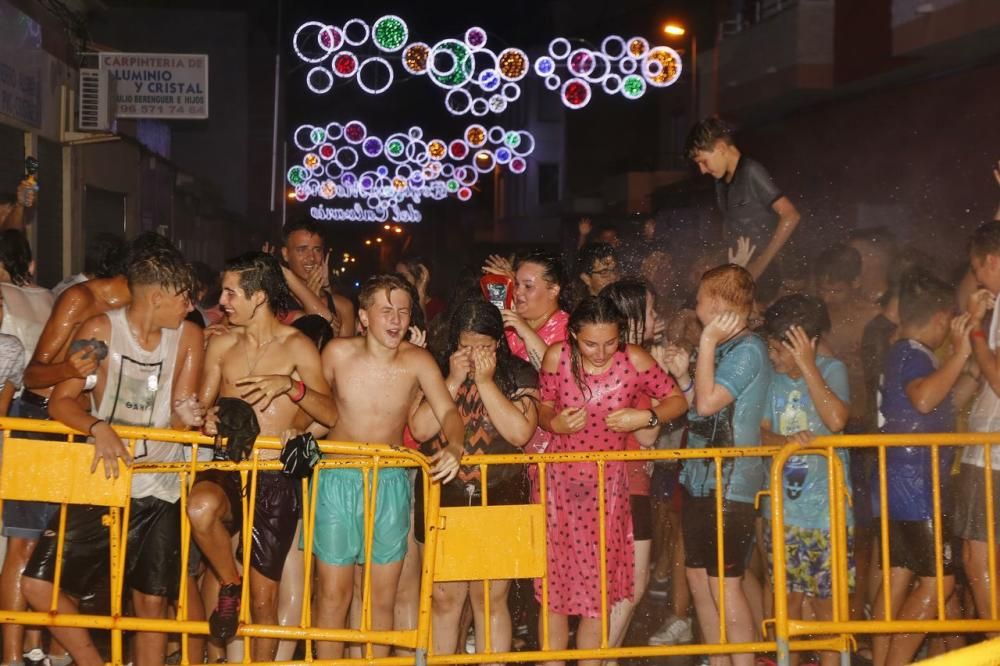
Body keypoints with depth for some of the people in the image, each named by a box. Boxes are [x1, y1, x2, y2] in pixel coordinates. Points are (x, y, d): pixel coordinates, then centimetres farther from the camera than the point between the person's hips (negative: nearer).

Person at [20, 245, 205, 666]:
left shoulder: (188, 336, 0)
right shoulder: (101, 330, -7)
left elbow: (178, 421, 1)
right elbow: (61, 400, -11)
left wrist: (187, 415, -23)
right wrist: (98, 428, -30)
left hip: (160, 492, 1)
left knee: (152, 604, 3)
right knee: (39, 585, -8)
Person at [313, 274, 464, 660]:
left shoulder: (417, 362, -8)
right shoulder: (338, 353, -7)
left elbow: (447, 411, -18)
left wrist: (455, 446, -37)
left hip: (391, 483, 1)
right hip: (338, 480, -1)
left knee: (383, 598, 9)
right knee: (333, 594, 4)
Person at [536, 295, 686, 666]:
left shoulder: (635, 361, -11)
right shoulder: (558, 357, -10)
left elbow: (677, 400, -1)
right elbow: (544, 407, 3)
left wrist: (646, 418, -18)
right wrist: (554, 423, -19)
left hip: (608, 485, 0)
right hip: (560, 481, 0)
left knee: (599, 585, 7)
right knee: (555, 582, 6)